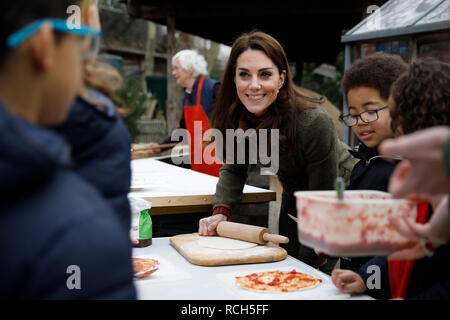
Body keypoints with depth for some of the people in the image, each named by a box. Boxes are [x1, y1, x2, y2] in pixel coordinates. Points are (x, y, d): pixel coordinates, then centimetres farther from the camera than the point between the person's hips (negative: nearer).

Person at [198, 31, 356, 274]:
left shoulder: (314, 122, -35)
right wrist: (221, 211, -20)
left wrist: (307, 265, -22)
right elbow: (234, 168, -1)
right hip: (292, 197, 6)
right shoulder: (234, 117, -18)